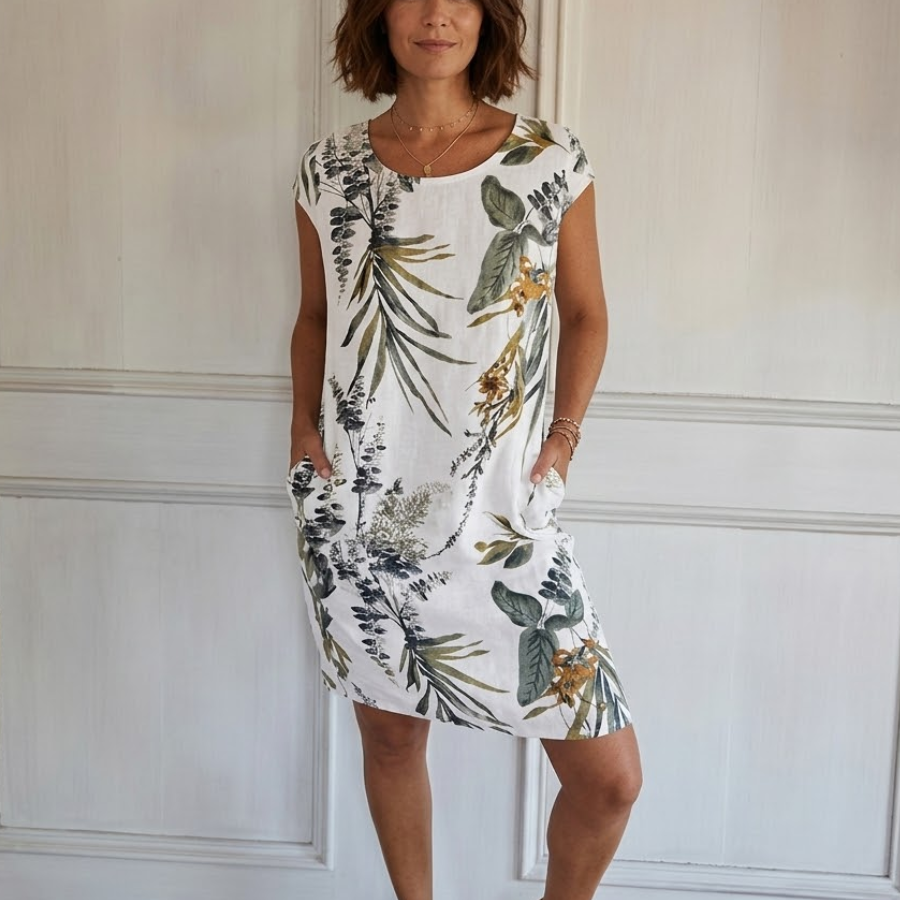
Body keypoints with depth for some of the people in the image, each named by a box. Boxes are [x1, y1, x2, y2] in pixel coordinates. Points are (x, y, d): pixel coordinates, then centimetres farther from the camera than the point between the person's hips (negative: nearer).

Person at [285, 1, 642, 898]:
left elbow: (584, 313, 9)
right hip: (354, 512, 2)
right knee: (390, 731, 16)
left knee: (610, 779, -2)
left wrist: (562, 438, -1)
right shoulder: (328, 170, 4)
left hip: (501, 514, -1)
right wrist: (303, 426, 1)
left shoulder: (552, 159, 0)